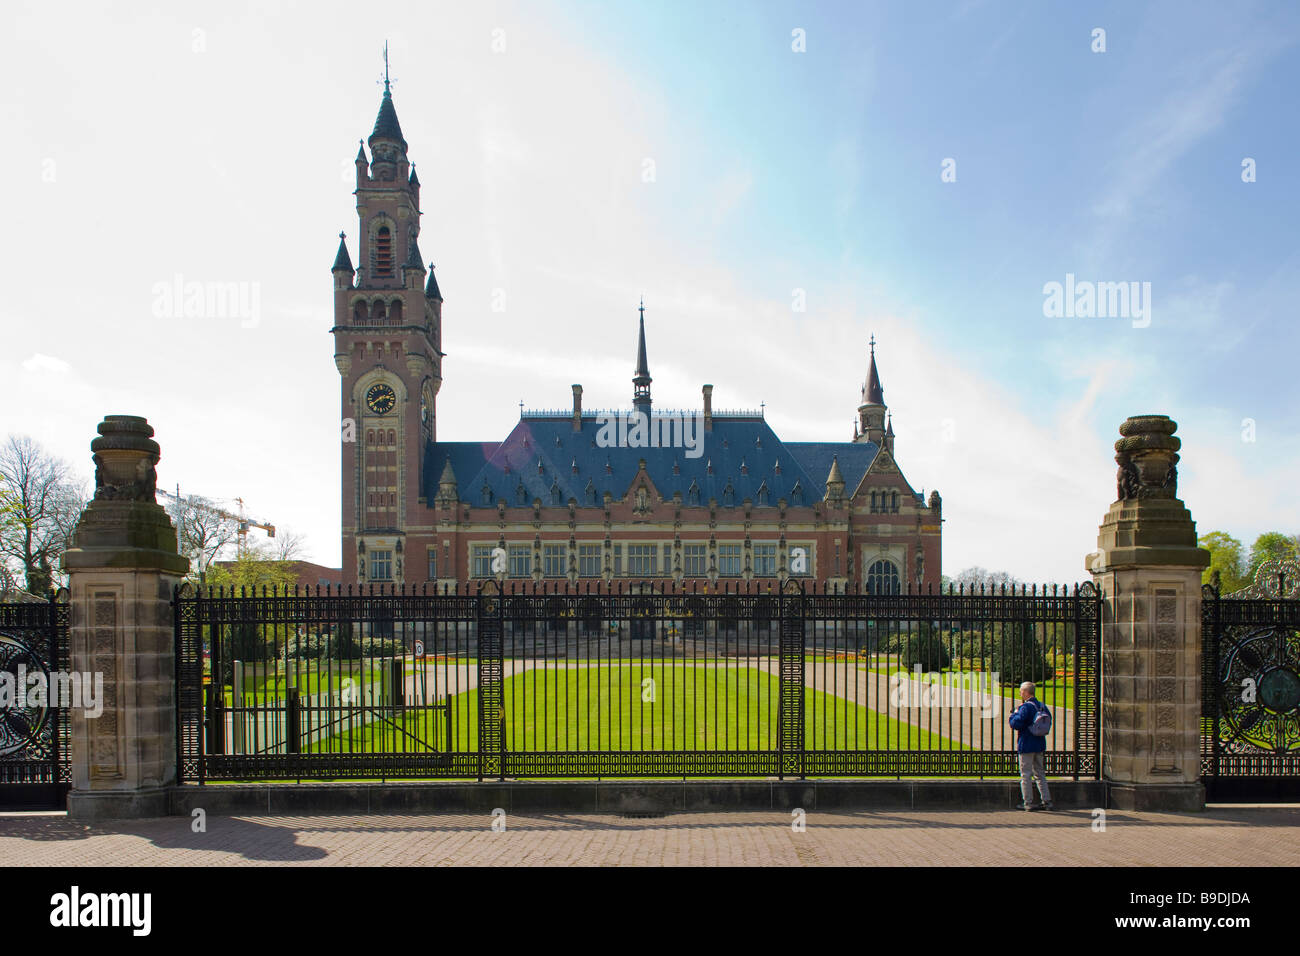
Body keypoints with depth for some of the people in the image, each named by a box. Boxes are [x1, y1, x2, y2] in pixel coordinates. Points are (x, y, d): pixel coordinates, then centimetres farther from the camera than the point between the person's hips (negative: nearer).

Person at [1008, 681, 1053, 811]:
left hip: (1027, 746, -8)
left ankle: (1028, 802, 4)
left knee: (1026, 775, 1)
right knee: (1040, 773, 16)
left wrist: (1015, 713, -5)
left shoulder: (1026, 707, -17)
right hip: (1040, 744, 8)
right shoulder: (1041, 706, 6)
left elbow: (1016, 724, -22)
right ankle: (1047, 801, 16)